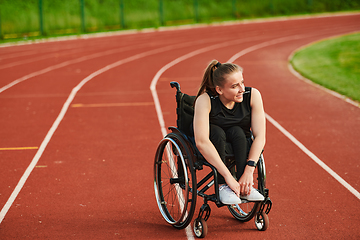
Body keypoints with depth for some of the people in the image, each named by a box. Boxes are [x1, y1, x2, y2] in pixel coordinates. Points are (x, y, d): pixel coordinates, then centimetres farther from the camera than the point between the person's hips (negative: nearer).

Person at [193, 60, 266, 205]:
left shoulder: (252, 95, -20)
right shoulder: (205, 100, -28)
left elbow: (260, 137, -22)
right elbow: (201, 142, -39)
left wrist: (249, 170, -35)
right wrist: (227, 176, -45)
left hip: (239, 145, 2)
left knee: (237, 132, -29)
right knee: (217, 132, -31)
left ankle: (245, 188, -29)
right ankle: (223, 187, -29)